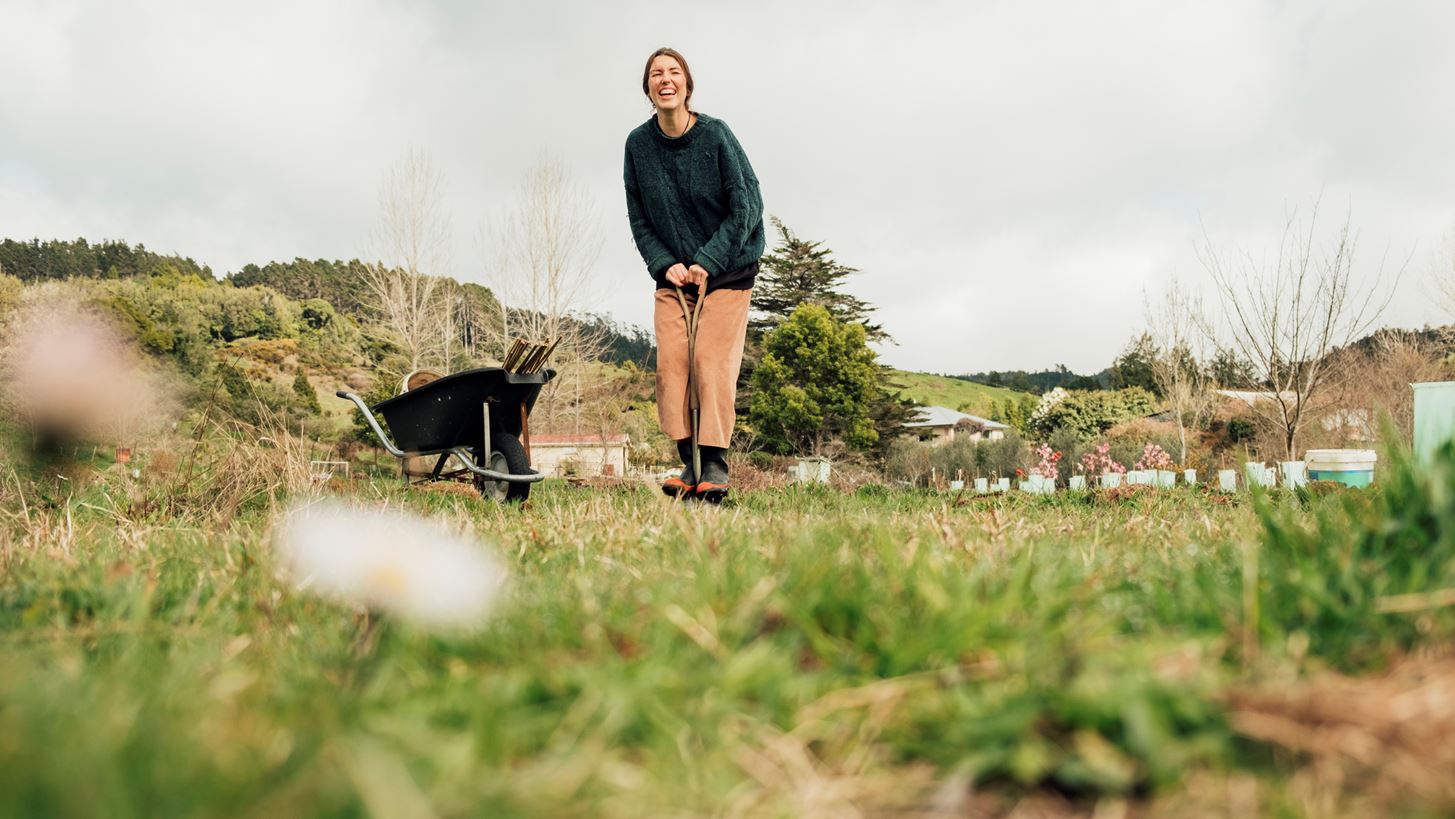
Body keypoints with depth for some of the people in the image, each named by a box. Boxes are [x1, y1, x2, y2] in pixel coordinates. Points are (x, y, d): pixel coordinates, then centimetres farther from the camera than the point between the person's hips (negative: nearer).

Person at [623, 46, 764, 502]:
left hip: (727, 271, -3)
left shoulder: (716, 134, -11)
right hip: (673, 274, 3)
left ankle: (715, 468, -10)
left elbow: (746, 206, -9)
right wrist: (665, 264, -8)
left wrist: (708, 263, -13)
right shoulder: (638, 144, -1)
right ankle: (689, 465, -3)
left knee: (712, 360, -13)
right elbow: (638, 217, 6)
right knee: (671, 362, -8)